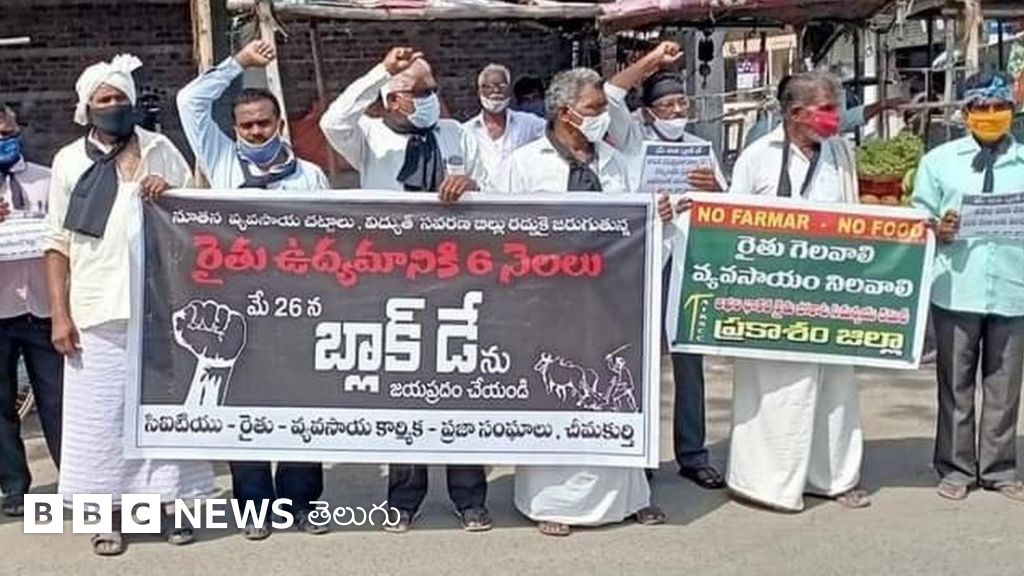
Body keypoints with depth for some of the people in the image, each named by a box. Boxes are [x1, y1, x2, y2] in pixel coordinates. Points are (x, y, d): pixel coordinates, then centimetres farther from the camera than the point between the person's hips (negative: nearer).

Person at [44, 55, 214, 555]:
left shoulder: (161, 151, 9)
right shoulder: (69, 160, 7)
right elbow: (58, 243, 4)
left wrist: (172, 196, -8)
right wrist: (60, 313, -3)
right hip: (97, 313, 0)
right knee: (100, 416, 3)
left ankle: (173, 504, 18)